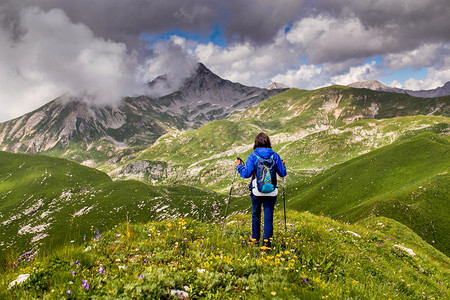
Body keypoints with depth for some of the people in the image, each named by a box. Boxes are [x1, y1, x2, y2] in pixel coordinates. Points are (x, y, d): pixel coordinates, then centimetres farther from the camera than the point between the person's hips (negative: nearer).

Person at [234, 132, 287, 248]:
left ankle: (255, 239, 28)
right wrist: (283, 165, 25)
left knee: (256, 214, 18)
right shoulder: (275, 155, 0)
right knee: (268, 216, 4)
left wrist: (239, 166, 7)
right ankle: (267, 241, 0)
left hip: (257, 191, 0)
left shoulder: (253, 156, -6)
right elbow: (282, 173, 4)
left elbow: (246, 174, -10)